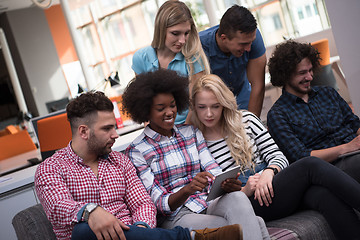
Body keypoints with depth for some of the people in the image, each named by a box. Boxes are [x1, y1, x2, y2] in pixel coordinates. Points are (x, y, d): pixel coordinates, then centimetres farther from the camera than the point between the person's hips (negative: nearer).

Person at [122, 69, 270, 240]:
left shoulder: (191, 132, 14)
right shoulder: (136, 151, -1)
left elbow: (214, 172, 4)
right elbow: (161, 204, -6)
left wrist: (227, 184, -21)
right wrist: (188, 189, -27)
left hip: (209, 205, 5)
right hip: (176, 217, -5)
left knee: (237, 197, -34)